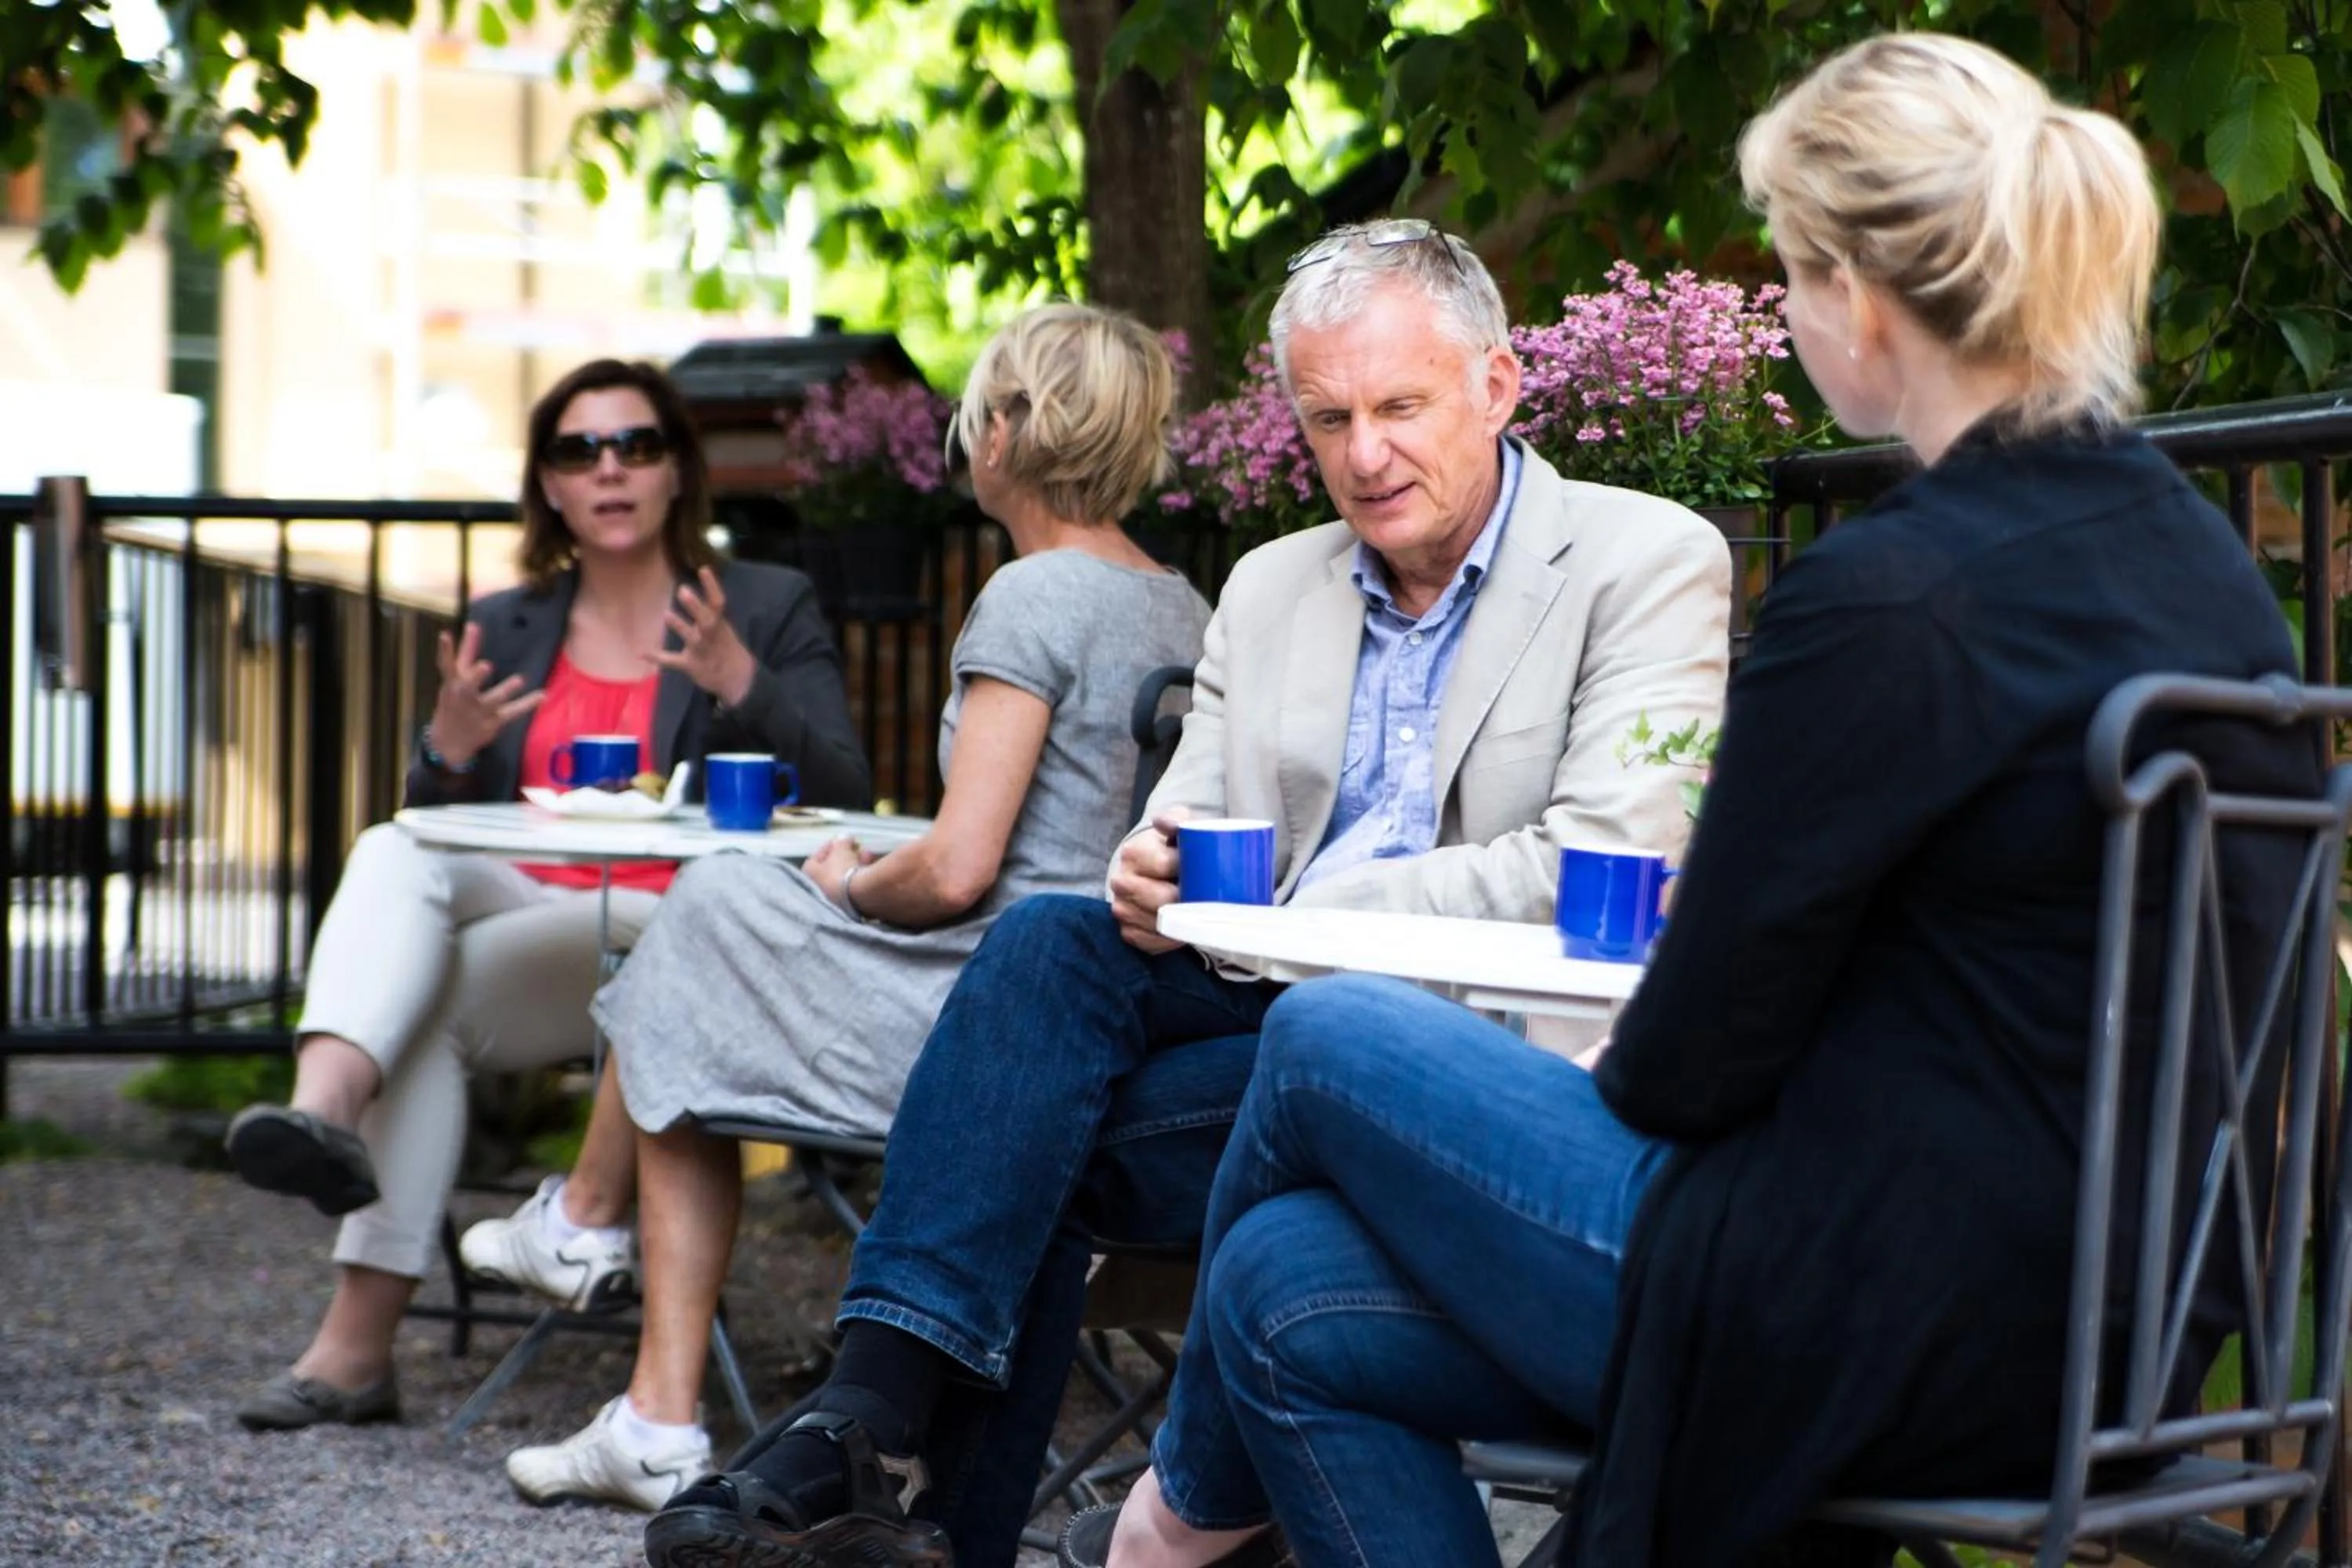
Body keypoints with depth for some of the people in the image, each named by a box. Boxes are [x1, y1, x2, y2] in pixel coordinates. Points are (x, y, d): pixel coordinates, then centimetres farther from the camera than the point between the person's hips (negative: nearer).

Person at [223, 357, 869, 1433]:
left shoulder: (770, 611, 11)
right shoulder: (505, 628, 21)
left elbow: (845, 804, 0)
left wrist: (741, 685, -16)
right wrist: (449, 747, -6)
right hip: (515, 910, 4)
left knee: (430, 997, -30)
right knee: (393, 855, -29)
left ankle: (358, 1337, -36)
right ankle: (320, 1115, -52)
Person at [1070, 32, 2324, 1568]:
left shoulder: (1883, 601, -21)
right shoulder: (2195, 551, 7)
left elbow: (1701, 1051, -14)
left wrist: (1613, 1080, 9)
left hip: (1884, 1338, -8)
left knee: (1325, 1040, 13)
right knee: (1294, 1287, 15)